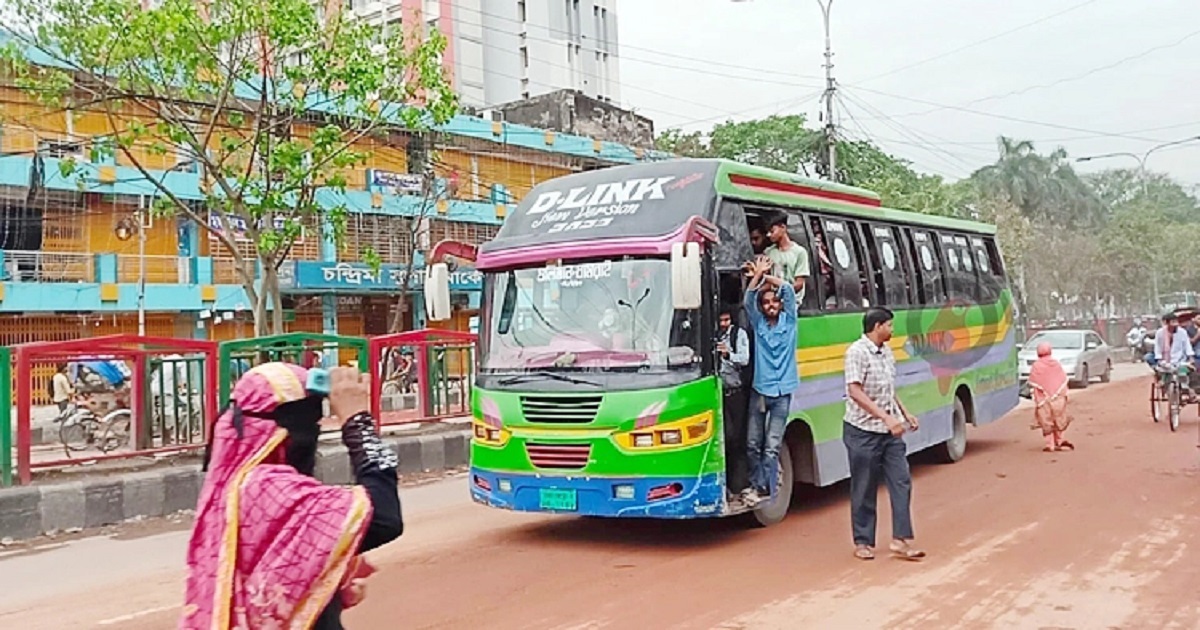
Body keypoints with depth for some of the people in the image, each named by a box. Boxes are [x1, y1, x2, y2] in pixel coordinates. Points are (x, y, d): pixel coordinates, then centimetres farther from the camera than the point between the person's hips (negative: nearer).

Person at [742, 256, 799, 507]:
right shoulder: (758, 324, 8)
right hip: (759, 390, 2)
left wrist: (765, 275, 0)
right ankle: (756, 484, 20)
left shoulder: (789, 321, 6)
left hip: (781, 392, -2)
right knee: (753, 444, 6)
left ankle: (764, 488, 0)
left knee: (772, 446, -5)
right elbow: (749, 299, -6)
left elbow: (789, 289, -3)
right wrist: (758, 275, -11)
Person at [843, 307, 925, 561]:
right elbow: (855, 392, -22)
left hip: (890, 431, 7)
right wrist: (886, 417, -27)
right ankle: (863, 542, 15)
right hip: (863, 431, -7)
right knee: (864, 490, 3)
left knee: (901, 482, 2)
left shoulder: (887, 352, 11)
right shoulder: (857, 352, -14)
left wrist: (905, 413, 13)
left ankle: (901, 539, 8)